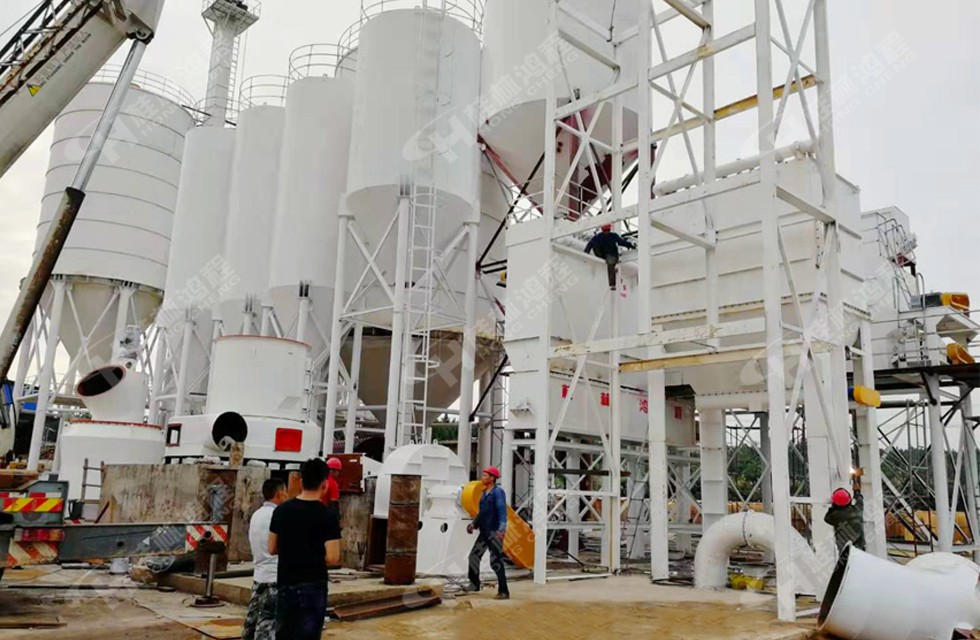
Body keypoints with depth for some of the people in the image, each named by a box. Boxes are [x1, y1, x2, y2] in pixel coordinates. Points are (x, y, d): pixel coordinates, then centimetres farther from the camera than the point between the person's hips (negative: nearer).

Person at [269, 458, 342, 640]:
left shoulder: (282, 510, 1)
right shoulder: (328, 515, -13)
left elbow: (272, 549, 8)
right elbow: (333, 558, -17)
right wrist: (316, 554, 4)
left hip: (285, 585, 5)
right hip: (312, 587, -5)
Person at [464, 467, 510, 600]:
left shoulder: (498, 492, -10)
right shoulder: (484, 493, 15)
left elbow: (502, 511, -20)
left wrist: (501, 529, -31)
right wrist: (474, 524, 10)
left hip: (494, 533, -9)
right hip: (484, 532, 9)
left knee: (496, 561, -8)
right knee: (474, 556, 14)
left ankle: (503, 592, -2)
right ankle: (474, 584, 31)